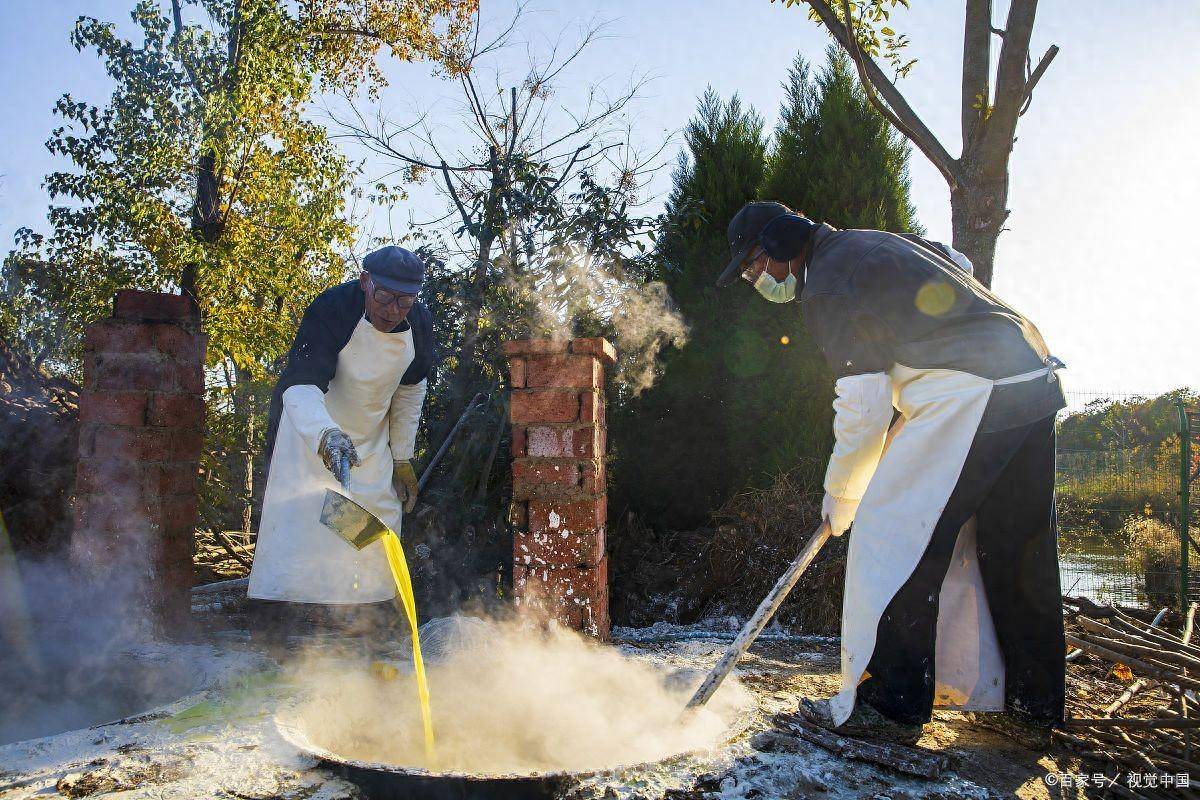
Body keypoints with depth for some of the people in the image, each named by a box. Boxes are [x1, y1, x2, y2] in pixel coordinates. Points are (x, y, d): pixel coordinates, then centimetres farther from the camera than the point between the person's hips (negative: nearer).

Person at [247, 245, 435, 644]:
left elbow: (410, 390, 4)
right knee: (296, 521, -12)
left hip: (370, 442, 5)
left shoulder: (419, 324, -12)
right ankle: (276, 632, -2)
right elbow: (300, 386, -41)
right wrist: (326, 435, -61)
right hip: (309, 429, -5)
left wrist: (402, 459, 6)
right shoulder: (331, 311, -30)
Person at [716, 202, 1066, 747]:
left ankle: (888, 705, -1)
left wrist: (841, 496, 2)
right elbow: (959, 270, 32)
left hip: (970, 395, -10)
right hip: (1037, 383, 10)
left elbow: (863, 408, -11)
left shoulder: (827, 287, -7)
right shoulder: (868, 244, 22)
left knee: (890, 535, -6)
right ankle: (1030, 707, 22)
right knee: (1016, 551, 13)